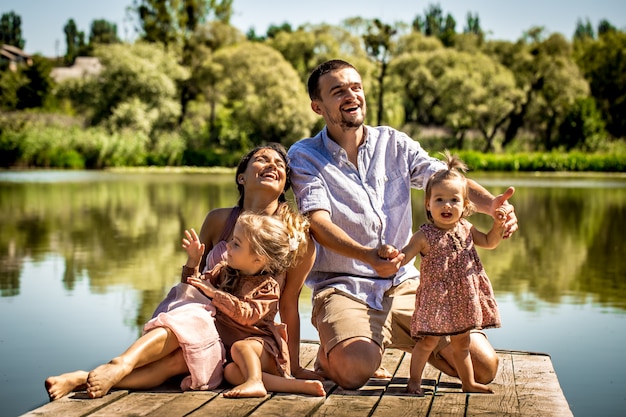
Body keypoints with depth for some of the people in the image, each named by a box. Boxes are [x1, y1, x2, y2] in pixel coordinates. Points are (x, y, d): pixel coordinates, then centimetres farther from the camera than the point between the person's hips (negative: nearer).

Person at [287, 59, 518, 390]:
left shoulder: (395, 144, 9)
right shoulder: (304, 157, -2)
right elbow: (318, 223, -16)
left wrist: (491, 204, -26)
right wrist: (368, 256, -35)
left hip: (404, 284, 4)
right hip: (343, 288, -3)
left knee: (484, 366, -7)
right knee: (355, 370, -34)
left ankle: (419, 345, 23)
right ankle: (330, 352, 4)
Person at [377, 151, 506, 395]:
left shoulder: (466, 229, 4)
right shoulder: (424, 236, -13)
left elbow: (489, 242, 20)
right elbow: (403, 258, -18)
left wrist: (498, 225, 3)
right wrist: (390, 253, -39)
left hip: (462, 298, 5)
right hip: (435, 297, -5)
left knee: (461, 342, 19)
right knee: (428, 341, -4)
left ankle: (468, 382, 33)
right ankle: (414, 381, 11)